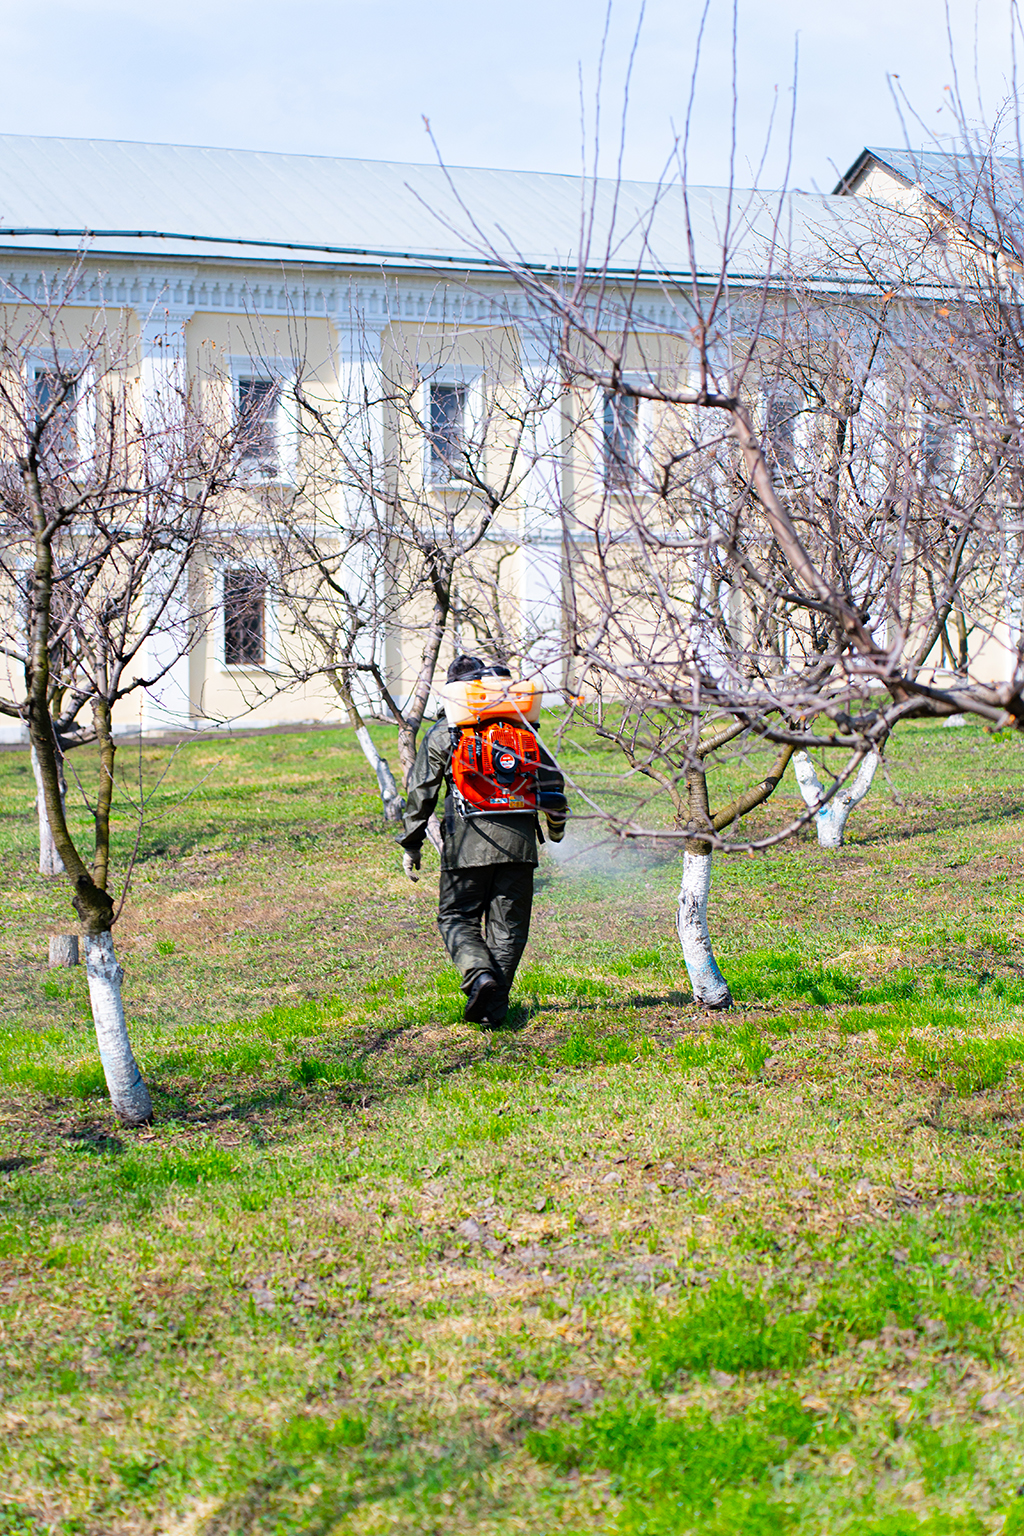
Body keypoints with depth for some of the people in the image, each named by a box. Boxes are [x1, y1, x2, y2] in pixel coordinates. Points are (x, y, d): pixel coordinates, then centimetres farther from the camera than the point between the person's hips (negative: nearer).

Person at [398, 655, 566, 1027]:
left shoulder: (441, 734, 5)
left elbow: (420, 793, 4)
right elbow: (551, 778, 14)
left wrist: (411, 845, 12)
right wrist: (556, 820, 31)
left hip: (467, 842, -2)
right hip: (517, 840, 2)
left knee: (457, 917, 9)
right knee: (508, 924, 8)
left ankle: (479, 975, -16)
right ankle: (494, 1006, 5)